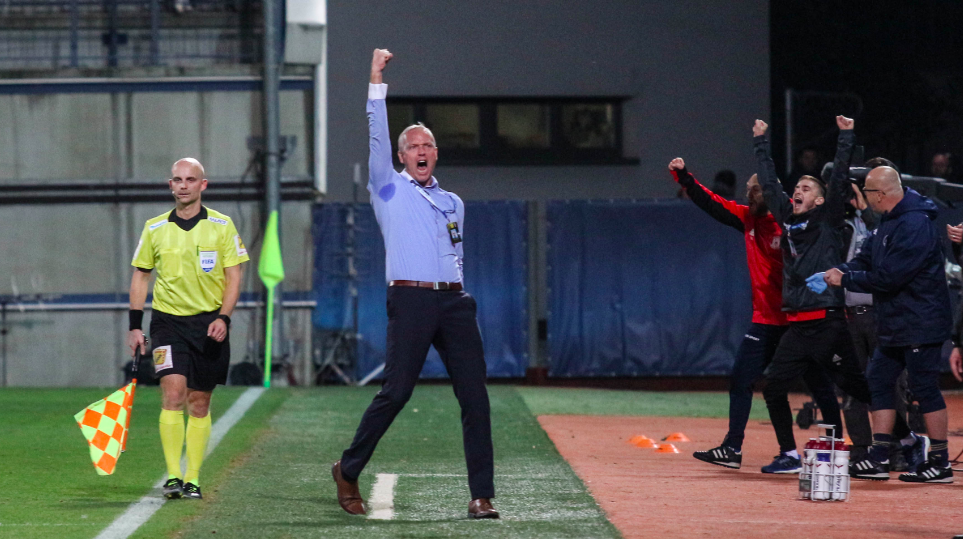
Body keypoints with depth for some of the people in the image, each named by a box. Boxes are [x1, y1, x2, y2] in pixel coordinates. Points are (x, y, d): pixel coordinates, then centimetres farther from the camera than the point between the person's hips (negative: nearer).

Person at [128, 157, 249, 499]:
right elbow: (140, 275, 11)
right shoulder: (155, 228, 4)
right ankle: (173, 477, -16)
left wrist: (223, 317, -11)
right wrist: (135, 326, 6)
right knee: (173, 392, -16)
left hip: (209, 322, 0)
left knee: (199, 403, 4)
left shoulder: (221, 225, 1)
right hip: (168, 319, 0)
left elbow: (233, 276, 2)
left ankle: (193, 480, 11)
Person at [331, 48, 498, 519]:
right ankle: (348, 470, 11)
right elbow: (376, 137, 1)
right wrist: (376, 81, -5)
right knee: (395, 392, -9)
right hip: (411, 299, -4)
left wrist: (460, 300, 14)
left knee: (475, 396, -6)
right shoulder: (389, 188, 11)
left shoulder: (453, 203, 24)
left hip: (454, 303, 4)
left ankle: (482, 496, -7)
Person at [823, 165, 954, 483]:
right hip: (894, 325, 10)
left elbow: (888, 277, -25)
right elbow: (867, 259, 13)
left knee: (924, 387, -5)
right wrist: (839, 271, -6)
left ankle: (940, 464, 2)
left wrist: (846, 280, -16)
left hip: (920, 324, -10)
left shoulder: (914, 225, -22)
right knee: (880, 379, 10)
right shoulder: (888, 221, 11)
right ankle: (878, 459, 13)